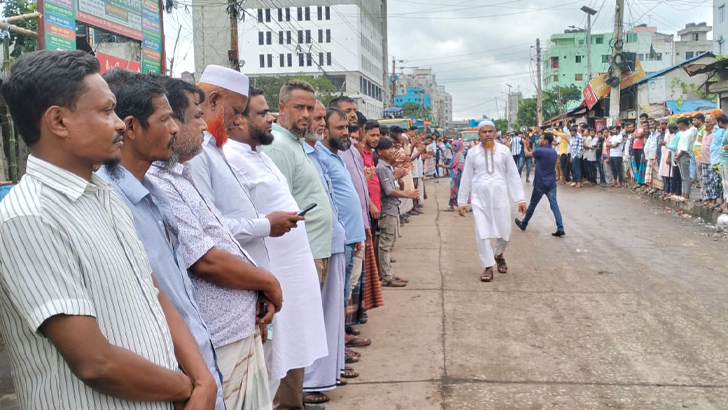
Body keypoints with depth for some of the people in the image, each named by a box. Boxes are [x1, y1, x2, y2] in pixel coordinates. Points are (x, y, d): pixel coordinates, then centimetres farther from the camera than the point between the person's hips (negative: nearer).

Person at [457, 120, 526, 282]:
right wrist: (462, 201, 7)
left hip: (499, 196, 0)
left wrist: (520, 199, 0)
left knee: (505, 233, 5)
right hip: (479, 198, 0)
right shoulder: (472, 153, 2)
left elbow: (513, 175, 4)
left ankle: (499, 254, 37)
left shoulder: (504, 151, 2)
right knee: (482, 234, -1)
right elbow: (466, 178, 7)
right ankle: (488, 267, 13)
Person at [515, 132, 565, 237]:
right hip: (551, 184, 5)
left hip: (540, 184, -5)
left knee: (532, 204, 10)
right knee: (554, 205, 0)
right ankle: (560, 229, -9)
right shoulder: (554, 152, 7)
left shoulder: (540, 151, -17)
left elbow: (527, 154, 1)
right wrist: (529, 148, 21)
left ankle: (523, 224, 26)